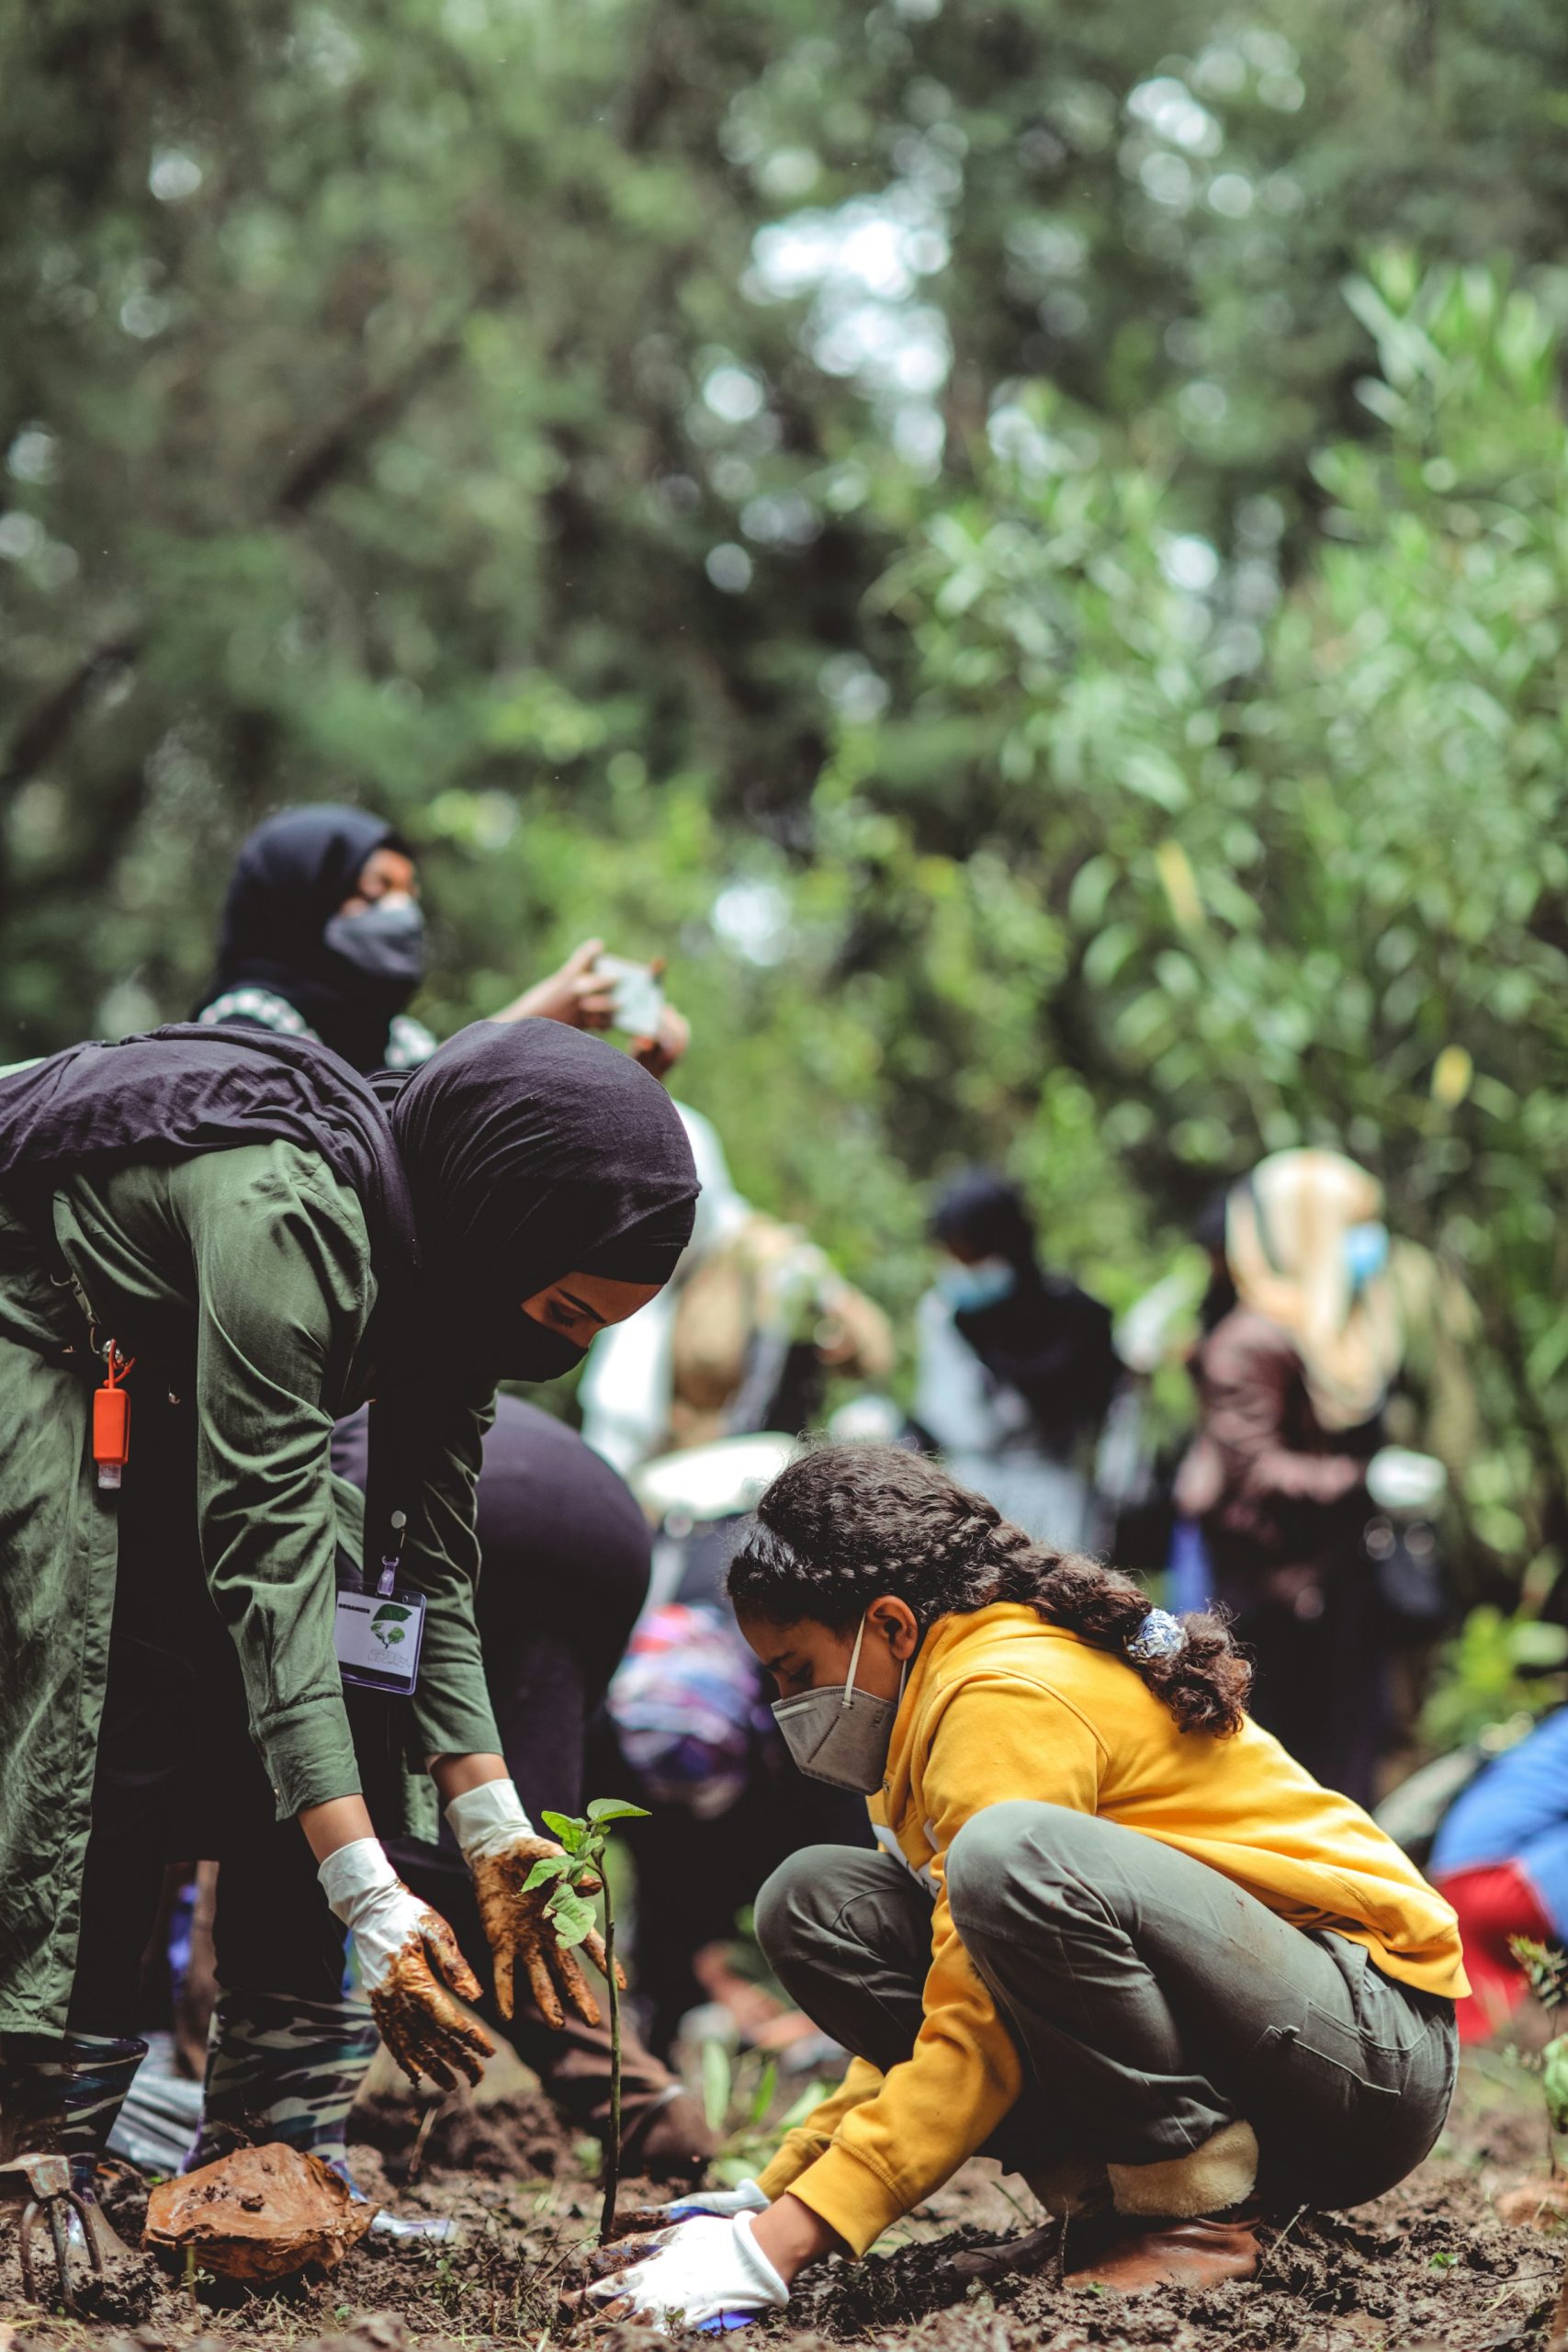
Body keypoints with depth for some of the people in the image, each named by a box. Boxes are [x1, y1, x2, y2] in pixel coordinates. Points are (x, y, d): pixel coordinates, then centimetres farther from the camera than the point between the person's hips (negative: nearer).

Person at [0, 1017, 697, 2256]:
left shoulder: (449, 1263, -9)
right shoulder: (286, 1210, -36)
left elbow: (432, 1571, -6)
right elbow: (271, 1560, -39)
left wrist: (496, 1838, -14)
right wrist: (369, 1901, -42)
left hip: (146, 1380, 9)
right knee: (105, 1689, -23)